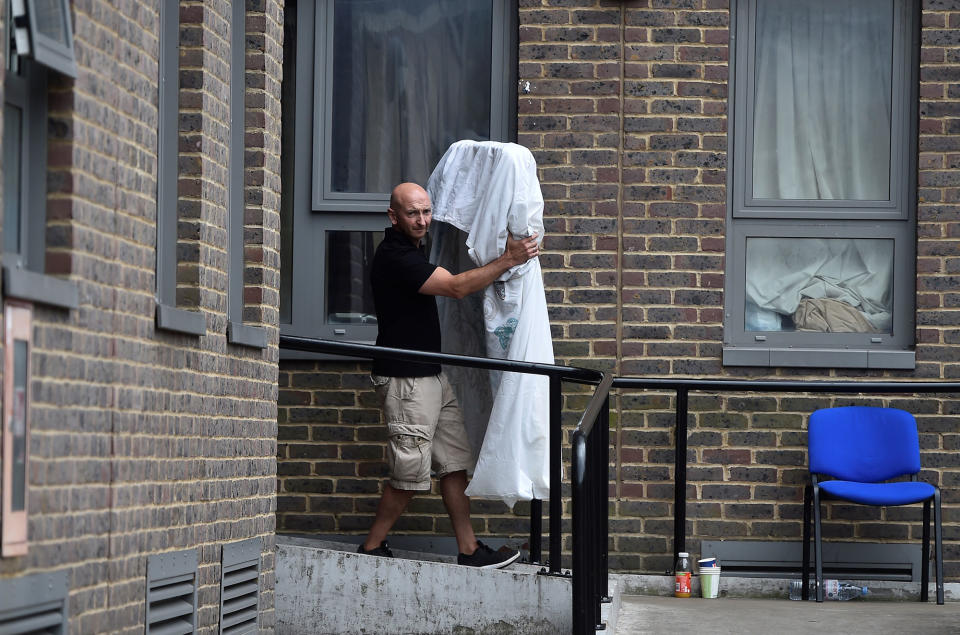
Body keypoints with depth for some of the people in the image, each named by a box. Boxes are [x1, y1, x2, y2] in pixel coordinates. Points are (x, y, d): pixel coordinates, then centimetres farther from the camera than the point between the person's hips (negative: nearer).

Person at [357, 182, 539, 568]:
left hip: (430, 374, 10)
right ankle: (371, 549, 7)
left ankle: (469, 551, 12)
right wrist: (508, 261, -17)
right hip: (406, 380, -10)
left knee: (455, 462, 9)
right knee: (409, 474, -5)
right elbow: (457, 287, -22)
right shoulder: (395, 257, -19)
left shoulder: (408, 249, 14)